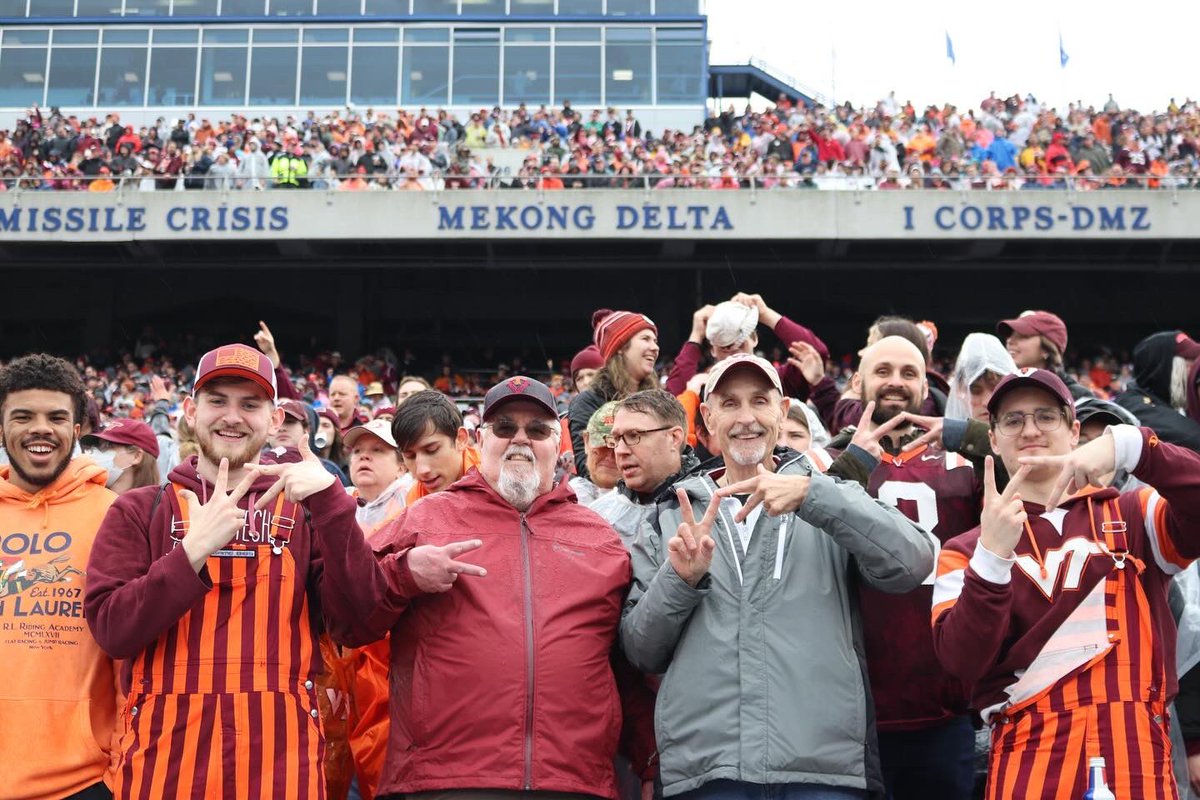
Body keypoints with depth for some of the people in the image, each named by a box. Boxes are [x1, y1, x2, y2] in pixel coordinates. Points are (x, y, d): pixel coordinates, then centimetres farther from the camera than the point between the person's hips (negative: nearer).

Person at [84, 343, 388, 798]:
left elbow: (353, 621, -6)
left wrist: (332, 502, -16)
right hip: (165, 760, 0)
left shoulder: (305, 510, 7)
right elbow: (111, 630, -5)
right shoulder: (138, 511, 7)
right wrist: (195, 548, -16)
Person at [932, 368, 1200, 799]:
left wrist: (1127, 445, -22)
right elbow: (962, 661, -7)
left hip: (1139, 761, 0)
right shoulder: (966, 550, 7)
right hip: (1029, 762, 0)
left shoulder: (1134, 516, 8)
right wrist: (993, 555, -19)